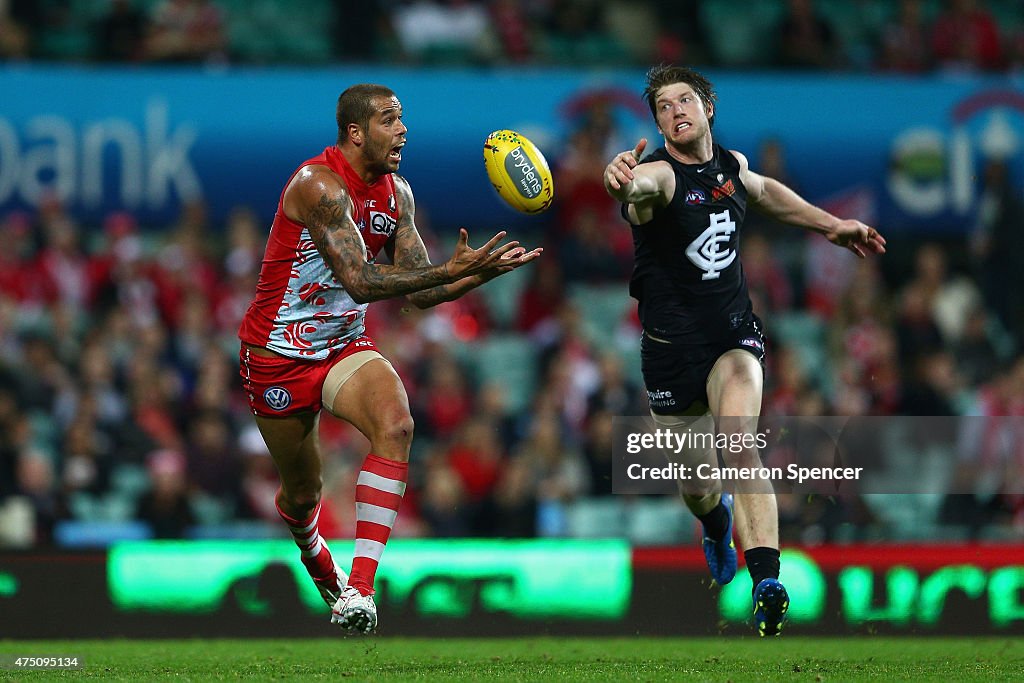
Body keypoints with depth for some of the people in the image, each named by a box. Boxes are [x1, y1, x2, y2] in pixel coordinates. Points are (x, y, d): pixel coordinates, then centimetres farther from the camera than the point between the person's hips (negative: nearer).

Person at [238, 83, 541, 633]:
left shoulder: (396, 193, 2)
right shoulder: (319, 185, -23)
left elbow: (419, 291, 3)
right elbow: (360, 281, -31)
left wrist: (481, 272, -13)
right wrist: (451, 270, -36)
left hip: (344, 347, 5)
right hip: (278, 355, -5)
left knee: (395, 423, -26)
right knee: (302, 490, 8)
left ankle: (358, 590, -30)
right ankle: (314, 555, 48)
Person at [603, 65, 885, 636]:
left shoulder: (731, 164, 3)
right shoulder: (659, 173, -15)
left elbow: (763, 190, 29)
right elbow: (639, 183, -42)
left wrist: (831, 225, 31)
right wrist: (620, 179, -67)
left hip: (735, 333, 1)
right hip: (672, 345, -1)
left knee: (738, 441, -27)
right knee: (696, 486, 12)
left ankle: (767, 580, -37)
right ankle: (717, 524, 51)